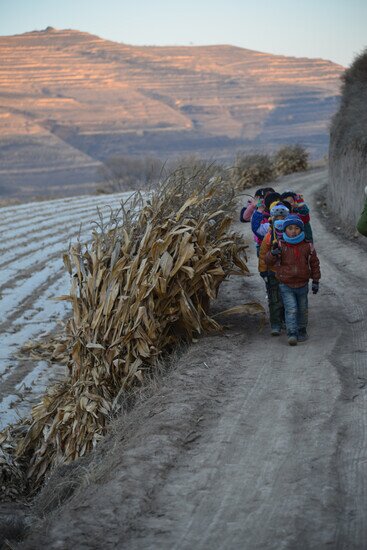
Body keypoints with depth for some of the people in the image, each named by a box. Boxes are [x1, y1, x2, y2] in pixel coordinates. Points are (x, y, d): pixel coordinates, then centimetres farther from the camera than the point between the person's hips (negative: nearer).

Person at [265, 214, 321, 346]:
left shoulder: (307, 246, -3)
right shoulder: (280, 245, -7)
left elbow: (314, 263, 7)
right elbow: (269, 262, -10)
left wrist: (315, 281, 7)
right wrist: (273, 253, -31)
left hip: (302, 284, 2)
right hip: (286, 285, -2)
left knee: (302, 309, 15)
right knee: (291, 309, -13)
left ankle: (302, 330, 33)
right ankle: (292, 334, -16)